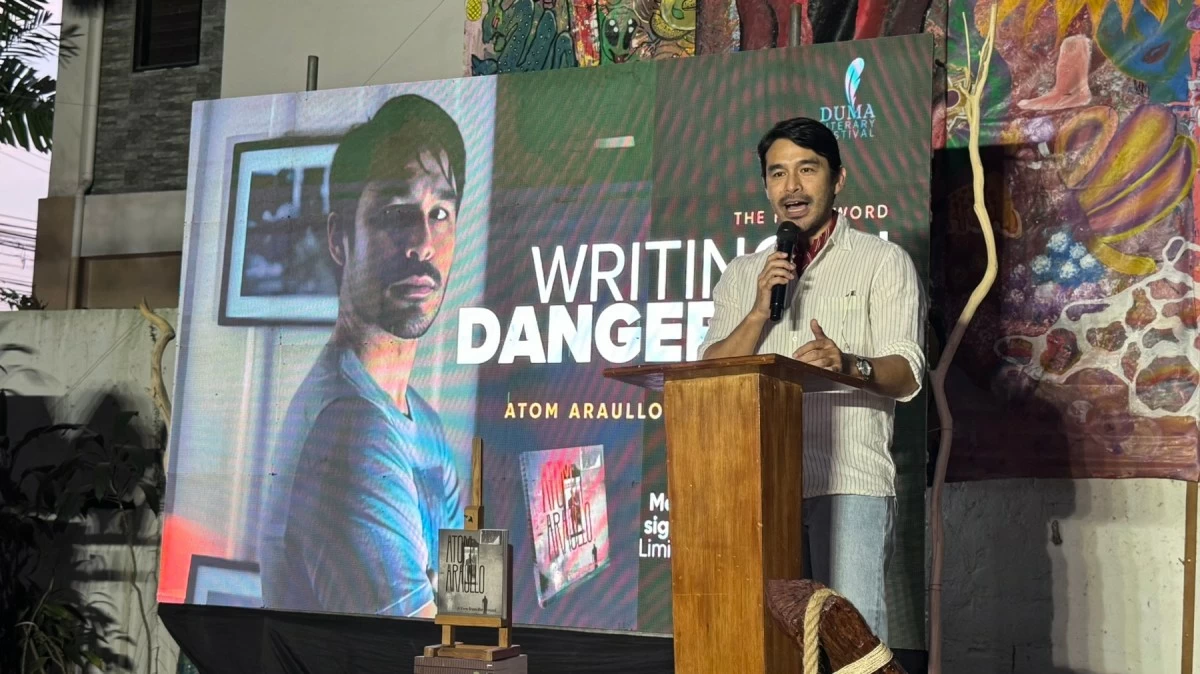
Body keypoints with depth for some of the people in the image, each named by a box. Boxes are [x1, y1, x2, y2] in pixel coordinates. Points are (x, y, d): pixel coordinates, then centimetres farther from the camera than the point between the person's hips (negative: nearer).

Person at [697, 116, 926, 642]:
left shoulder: (883, 261, 7)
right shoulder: (742, 275, 17)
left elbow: (906, 375, -3)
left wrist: (849, 365, -25)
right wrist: (761, 312, -6)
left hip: (850, 484, -3)